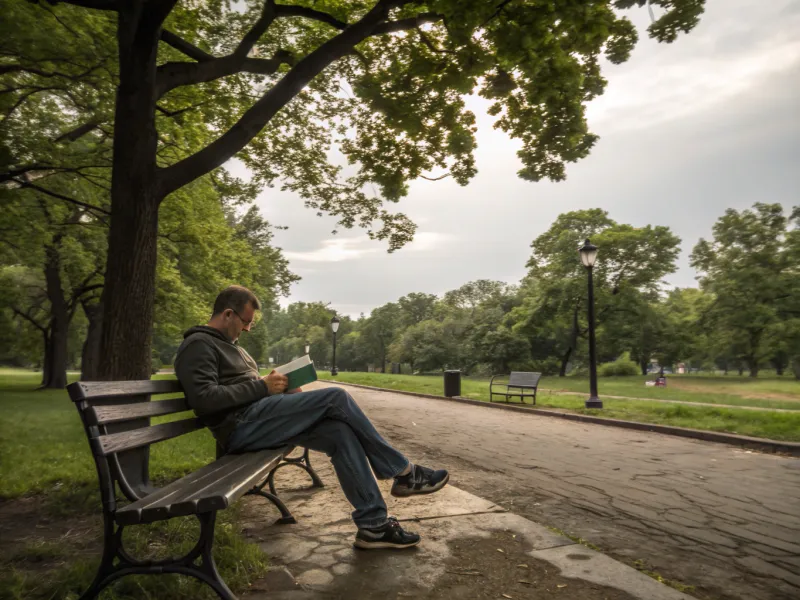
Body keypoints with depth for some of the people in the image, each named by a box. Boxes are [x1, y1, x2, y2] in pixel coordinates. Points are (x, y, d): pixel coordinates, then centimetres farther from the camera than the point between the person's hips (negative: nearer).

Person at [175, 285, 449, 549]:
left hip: (260, 422, 9)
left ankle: (373, 523, -9)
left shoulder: (228, 344, 26)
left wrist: (278, 386, 6)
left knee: (340, 432, -12)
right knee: (336, 397, -19)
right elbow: (203, 399, -19)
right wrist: (262, 386, -16)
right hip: (243, 426, -9)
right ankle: (402, 472, -8)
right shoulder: (198, 344, -4)